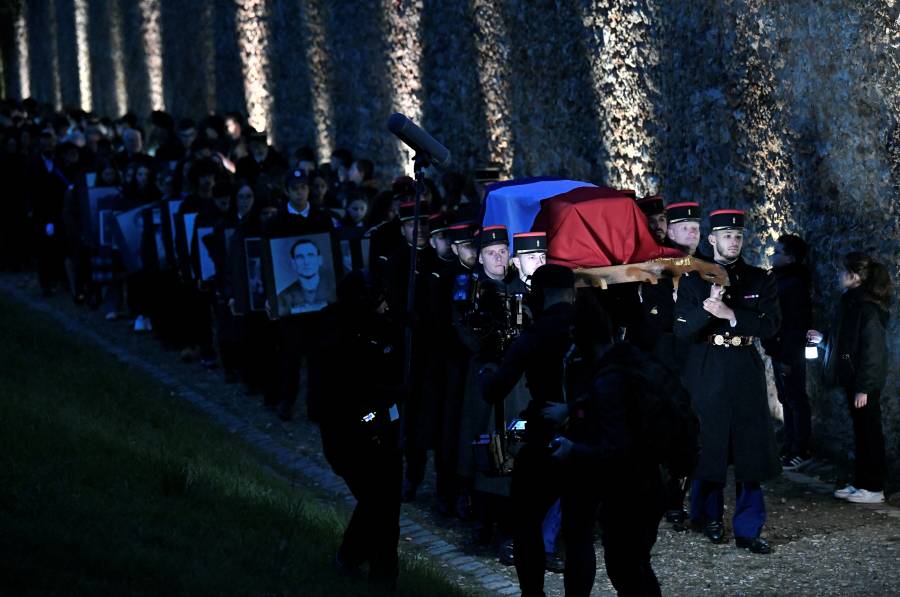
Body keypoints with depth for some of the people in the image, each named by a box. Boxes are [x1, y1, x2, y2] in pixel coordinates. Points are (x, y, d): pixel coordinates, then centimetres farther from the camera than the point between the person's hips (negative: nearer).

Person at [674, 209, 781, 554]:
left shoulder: (760, 280, 8)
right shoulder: (693, 280, 3)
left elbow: (771, 325, -4)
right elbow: (683, 331, -5)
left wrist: (731, 315, -17)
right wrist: (707, 307, -24)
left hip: (746, 373, 1)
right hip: (706, 372, -1)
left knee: (750, 448, -2)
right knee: (708, 445, 3)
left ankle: (748, 528, 2)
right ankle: (708, 516, 21)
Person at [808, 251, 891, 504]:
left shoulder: (867, 307, -19)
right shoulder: (853, 302, 12)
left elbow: (872, 348, -21)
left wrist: (863, 387, -22)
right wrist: (823, 339, 24)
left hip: (865, 381, -10)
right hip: (852, 378, 10)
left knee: (868, 432, -2)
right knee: (861, 431, 14)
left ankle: (874, 488, 5)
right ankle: (861, 483, 21)